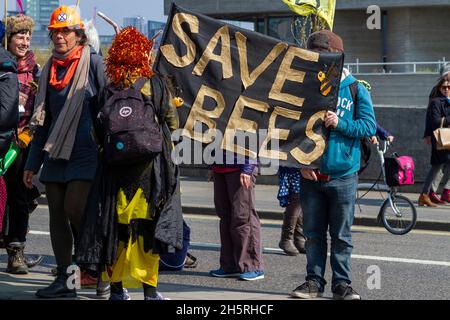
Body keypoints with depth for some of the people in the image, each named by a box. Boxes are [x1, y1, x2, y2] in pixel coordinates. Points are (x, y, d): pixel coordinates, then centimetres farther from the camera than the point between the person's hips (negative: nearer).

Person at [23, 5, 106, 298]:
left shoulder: (93, 62, -4)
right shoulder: (50, 68, 14)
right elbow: (42, 119, 18)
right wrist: (33, 163, 16)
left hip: (85, 152, -6)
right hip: (55, 153, 6)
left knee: (74, 209, -14)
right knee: (57, 214, 4)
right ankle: (64, 280, 9)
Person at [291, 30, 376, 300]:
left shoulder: (356, 90, 0)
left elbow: (369, 126, -4)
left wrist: (340, 124, -18)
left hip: (343, 176, -2)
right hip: (311, 174, 2)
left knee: (342, 235, 5)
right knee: (313, 233, 8)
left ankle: (342, 284, 12)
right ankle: (314, 281, 17)